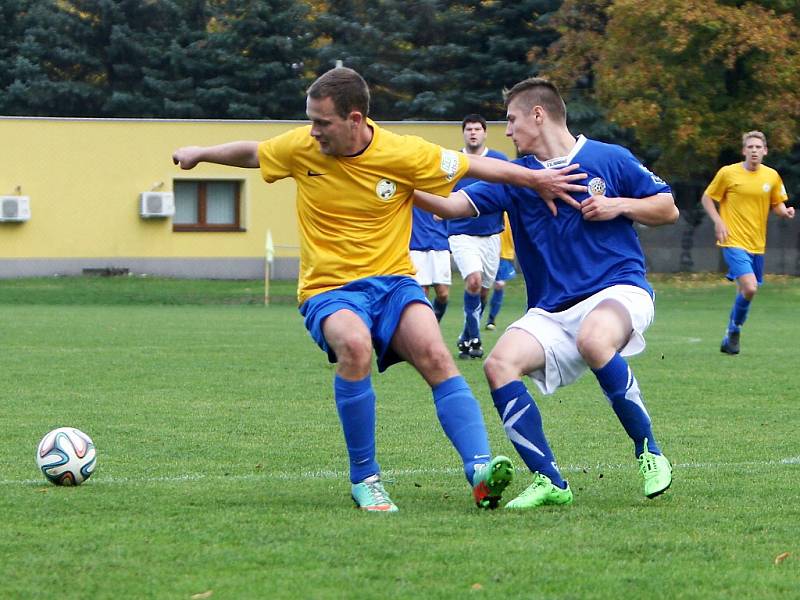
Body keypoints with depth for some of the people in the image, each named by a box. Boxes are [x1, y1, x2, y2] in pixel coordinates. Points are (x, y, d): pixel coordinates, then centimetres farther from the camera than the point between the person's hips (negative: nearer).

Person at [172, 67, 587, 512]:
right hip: (328, 290, -1)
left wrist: (538, 179, 4)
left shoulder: (404, 154, -7)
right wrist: (200, 154, 31)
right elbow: (252, 153, 20)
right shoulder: (302, 148, -2)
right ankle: (364, 479, -20)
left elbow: (475, 166, 5)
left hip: (393, 280, 1)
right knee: (354, 345, -34)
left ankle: (481, 471, -35)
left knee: (435, 356, -28)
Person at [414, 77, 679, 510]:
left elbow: (668, 209, 9)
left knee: (594, 341, -39)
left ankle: (649, 454, -20)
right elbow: (455, 205, 1)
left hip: (617, 290, -4)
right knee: (500, 364, -23)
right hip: (551, 311, 4)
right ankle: (549, 482, -16)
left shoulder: (609, 160, 5)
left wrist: (619, 206, -6)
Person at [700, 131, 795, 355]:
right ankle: (734, 331, 1)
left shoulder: (772, 176, 5)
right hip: (734, 242, -5)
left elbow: (777, 204, 17)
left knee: (746, 291, 11)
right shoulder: (728, 173, -5)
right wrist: (718, 221, -10)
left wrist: (785, 211, -6)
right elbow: (707, 198, 4)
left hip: (757, 244, 5)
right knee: (749, 288, -21)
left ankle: (730, 338, 31)